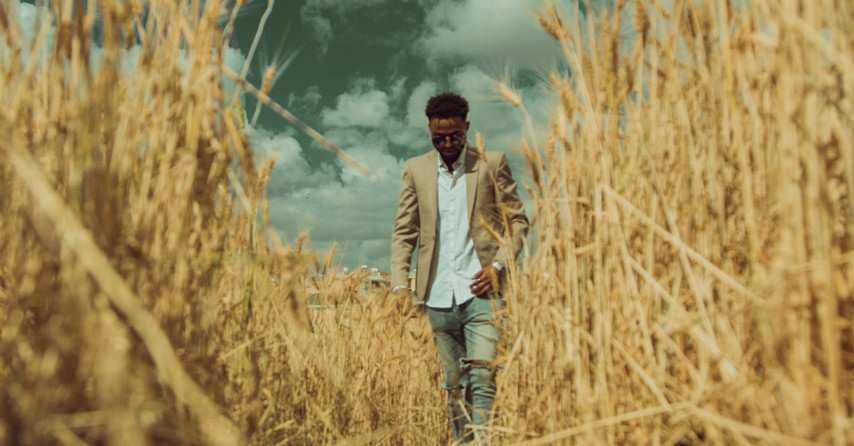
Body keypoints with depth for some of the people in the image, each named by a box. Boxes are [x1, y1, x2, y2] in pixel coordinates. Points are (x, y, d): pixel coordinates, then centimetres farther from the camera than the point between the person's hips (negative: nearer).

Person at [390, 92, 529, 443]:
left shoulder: (493, 164, 3)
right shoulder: (416, 169, 10)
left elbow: (517, 220, 4)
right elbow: (404, 231, 9)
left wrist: (499, 265, -10)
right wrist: (400, 282, -2)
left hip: (481, 292, -2)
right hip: (439, 296, 3)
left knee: (482, 378, -10)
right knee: (454, 385, 11)